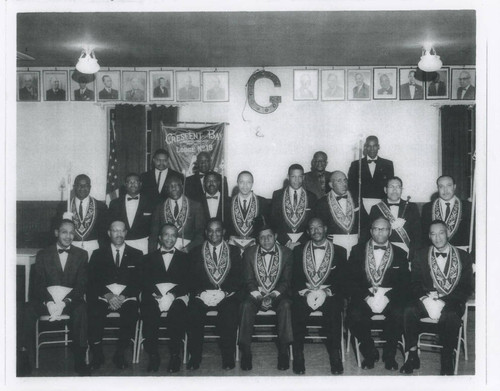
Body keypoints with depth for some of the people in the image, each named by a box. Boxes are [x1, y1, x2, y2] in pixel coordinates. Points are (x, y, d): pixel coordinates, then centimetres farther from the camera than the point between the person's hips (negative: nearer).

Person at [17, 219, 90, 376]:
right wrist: (49, 302, -22)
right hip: (46, 298, 1)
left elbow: (81, 284, -2)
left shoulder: (81, 255, 8)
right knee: (29, 310, -29)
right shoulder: (43, 254, 8)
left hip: (70, 299, -1)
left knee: (81, 310, -33)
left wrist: (64, 302, -19)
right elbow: (38, 283, -2)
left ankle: (80, 360, -27)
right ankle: (23, 358, -20)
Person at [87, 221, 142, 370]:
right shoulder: (98, 254, 17)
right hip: (103, 296, 0)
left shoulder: (136, 255, 16)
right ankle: (97, 354, -12)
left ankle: (120, 354, -15)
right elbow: (93, 280, 5)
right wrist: (108, 296, -12)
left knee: (131, 313, -32)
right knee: (94, 313, -31)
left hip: (126, 297, 0)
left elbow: (138, 282, 6)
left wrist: (122, 297, -11)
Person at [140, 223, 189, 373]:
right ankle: (153, 356, -19)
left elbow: (188, 282, 8)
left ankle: (175, 356, -22)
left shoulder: (184, 258, 21)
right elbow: (145, 282, 8)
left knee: (177, 313, -34)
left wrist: (172, 294, -11)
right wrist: (156, 293, -13)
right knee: (148, 313, -33)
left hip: (176, 297, 0)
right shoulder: (149, 258, 23)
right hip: (154, 296, 1)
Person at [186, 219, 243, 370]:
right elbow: (191, 278, 5)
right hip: (202, 296, 1)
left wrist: (223, 293, -12)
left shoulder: (234, 251, 13)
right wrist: (202, 294, -12)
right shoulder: (195, 252, 14)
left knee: (229, 313, -32)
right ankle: (194, 357, -15)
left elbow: (239, 278, 4)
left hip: (227, 295, -1)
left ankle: (228, 357, -18)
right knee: (193, 313, -29)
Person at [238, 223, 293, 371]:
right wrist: (259, 297, -17)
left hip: (278, 294, 0)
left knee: (285, 305, -33)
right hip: (255, 293, 0)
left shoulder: (286, 253, 0)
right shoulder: (249, 253, 1)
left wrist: (273, 295, -18)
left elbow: (286, 280, -2)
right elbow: (249, 280, -1)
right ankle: (245, 351, -23)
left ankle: (283, 351, -25)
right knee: (246, 306, -31)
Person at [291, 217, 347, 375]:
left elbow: (343, 280, 3)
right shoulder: (298, 251, 14)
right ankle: (298, 357, -21)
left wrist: (325, 292, -13)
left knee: (333, 310, -33)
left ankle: (335, 356, -23)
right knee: (296, 309, -31)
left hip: (329, 295, -1)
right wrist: (306, 292, -12)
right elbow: (294, 278, 6)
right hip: (304, 295, 1)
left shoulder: (339, 251, 10)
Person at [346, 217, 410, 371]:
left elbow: (405, 282, 5)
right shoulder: (357, 250, 12)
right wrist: (366, 295, -13)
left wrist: (388, 296, -13)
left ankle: (389, 355, -7)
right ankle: (370, 353, -5)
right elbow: (350, 278, 3)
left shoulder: (399, 254, 14)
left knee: (399, 315, -31)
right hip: (364, 297, 0)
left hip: (389, 298, 0)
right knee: (354, 315, -30)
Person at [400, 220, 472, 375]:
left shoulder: (463, 256, 6)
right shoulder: (421, 255, 11)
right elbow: (414, 283, 5)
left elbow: (466, 288, 0)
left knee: (450, 316, -36)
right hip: (425, 300, 2)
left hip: (451, 303, -2)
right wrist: (425, 298, -16)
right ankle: (412, 355, -16)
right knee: (408, 311, -29)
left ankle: (447, 361, -18)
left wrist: (444, 301, -15)